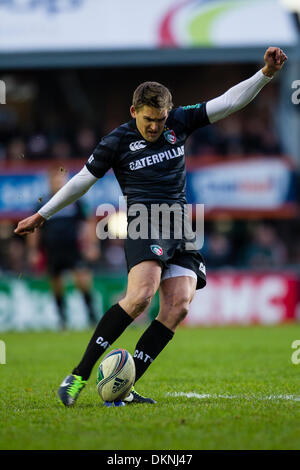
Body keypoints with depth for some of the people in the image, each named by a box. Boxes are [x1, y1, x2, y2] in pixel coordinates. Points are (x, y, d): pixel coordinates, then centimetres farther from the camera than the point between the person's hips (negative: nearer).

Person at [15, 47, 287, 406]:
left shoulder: (180, 123, 10)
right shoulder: (117, 142, 1)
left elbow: (229, 102, 9)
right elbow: (82, 181, 11)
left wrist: (266, 73, -2)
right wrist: (42, 215, 16)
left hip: (180, 228, 5)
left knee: (178, 305, -13)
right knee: (140, 295, -28)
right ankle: (79, 376, -24)